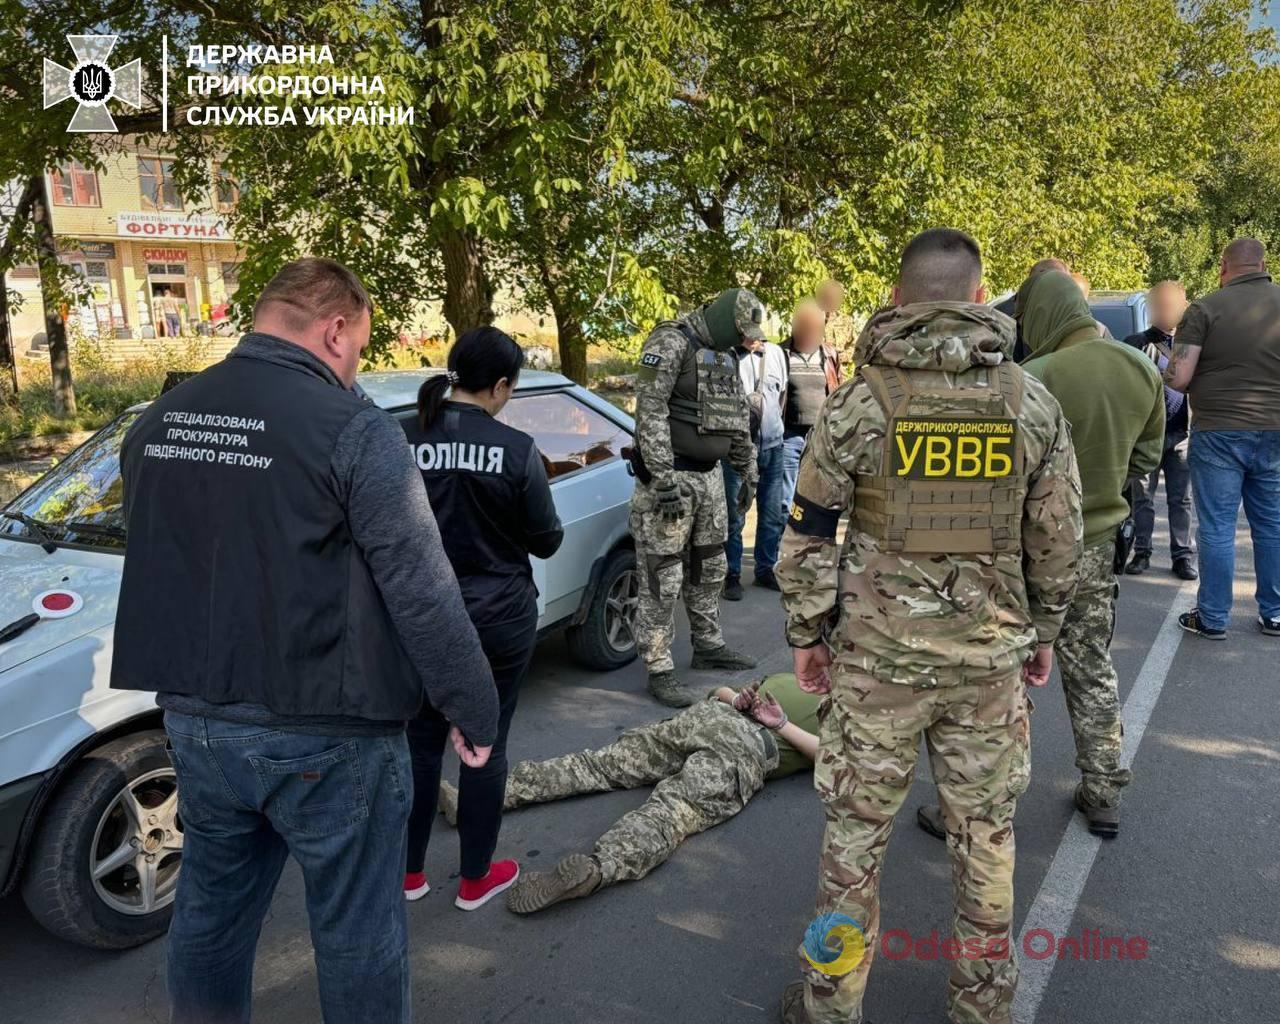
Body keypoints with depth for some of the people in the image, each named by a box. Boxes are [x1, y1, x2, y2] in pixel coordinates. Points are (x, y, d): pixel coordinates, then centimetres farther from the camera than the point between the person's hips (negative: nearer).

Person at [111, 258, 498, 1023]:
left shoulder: (158, 422, 5)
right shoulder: (353, 430, -18)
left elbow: (157, 567, 16)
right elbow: (423, 594, -19)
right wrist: (476, 709, -9)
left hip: (194, 718, 7)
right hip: (325, 732, -6)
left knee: (212, 909, 24)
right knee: (358, 930, 12)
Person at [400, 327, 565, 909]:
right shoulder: (516, 450, -15)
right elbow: (546, 540, -5)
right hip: (498, 620, -2)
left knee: (421, 743, 18)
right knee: (485, 747, 12)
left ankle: (410, 873, 32)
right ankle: (475, 880, 27)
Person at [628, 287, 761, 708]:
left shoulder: (725, 354, 14)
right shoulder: (670, 342, -12)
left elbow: (739, 418, 21)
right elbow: (650, 412, -20)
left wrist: (748, 472, 21)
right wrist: (664, 479, -24)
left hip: (710, 476, 8)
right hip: (670, 478, -8)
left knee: (709, 569, 18)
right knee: (662, 579, -3)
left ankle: (708, 646, 34)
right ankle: (659, 670, 4)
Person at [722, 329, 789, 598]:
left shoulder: (776, 353, 6)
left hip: (772, 446, 5)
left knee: (773, 514, 10)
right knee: (734, 516, 3)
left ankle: (765, 569, 25)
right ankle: (732, 574, 15)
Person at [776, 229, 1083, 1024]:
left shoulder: (861, 401, -8)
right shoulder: (1034, 403, -1)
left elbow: (810, 536, -6)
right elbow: (1058, 542, 5)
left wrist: (807, 634, 6)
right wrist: (1043, 633, 17)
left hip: (878, 652, -2)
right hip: (991, 654, 2)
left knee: (858, 828, 10)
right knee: (986, 830, 16)